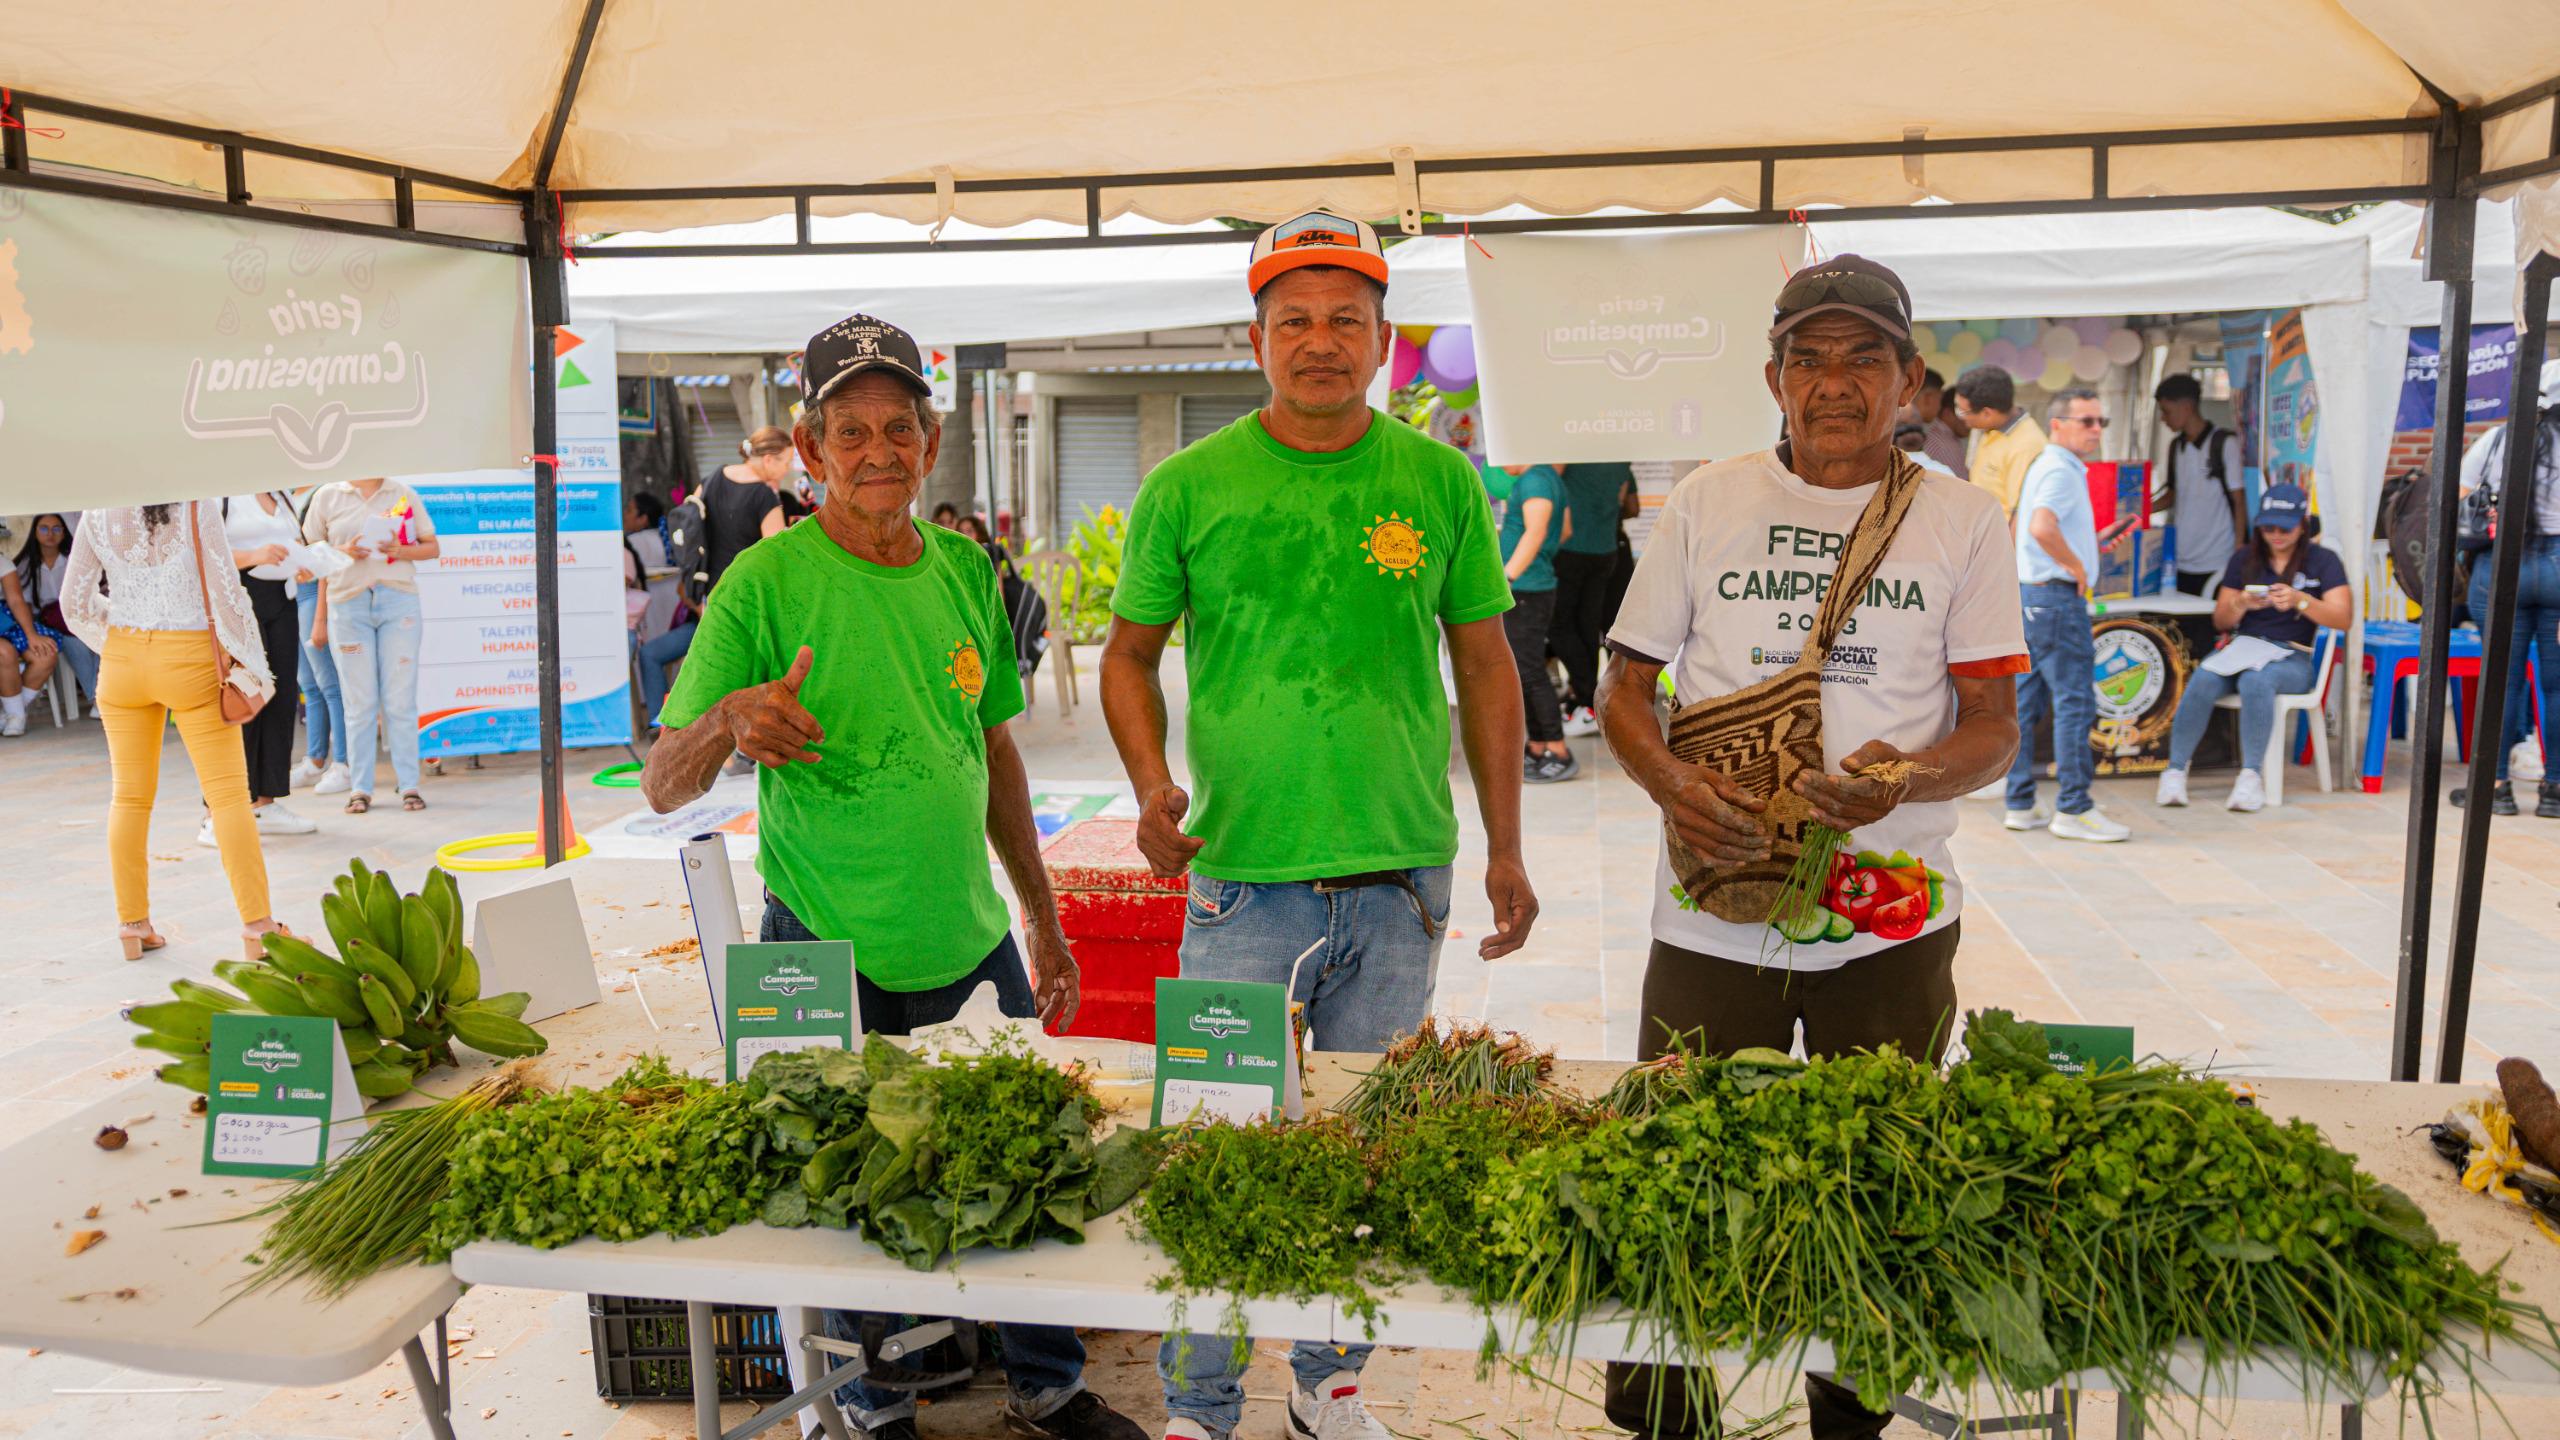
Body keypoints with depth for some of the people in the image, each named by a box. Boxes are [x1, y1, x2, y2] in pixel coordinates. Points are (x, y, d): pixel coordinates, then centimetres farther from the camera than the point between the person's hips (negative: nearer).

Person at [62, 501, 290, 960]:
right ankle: (256, 925, -2)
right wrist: (253, 664, -3)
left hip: (122, 662, 4)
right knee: (228, 792, -1)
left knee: (129, 796, 13)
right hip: (191, 660, -4)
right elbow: (227, 595, -11)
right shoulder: (196, 505, -11)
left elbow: (74, 602, 5)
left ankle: (133, 925, 18)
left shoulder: (98, 514, 0)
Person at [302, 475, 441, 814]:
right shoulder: (328, 496, 7)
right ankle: (359, 788, 7)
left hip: (398, 601, 0)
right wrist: (342, 551, -7)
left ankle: (408, 784, 5)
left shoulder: (404, 494, 8)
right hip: (348, 603, 0)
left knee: (400, 700, 1)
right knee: (360, 702, 1)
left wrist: (402, 551, -8)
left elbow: (433, 546, 10)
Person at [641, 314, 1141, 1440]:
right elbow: (662, 788, -12)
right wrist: (731, 718, -34)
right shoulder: (767, 582, -11)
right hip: (832, 959, -4)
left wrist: (1041, 919, 16)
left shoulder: (964, 568, 3)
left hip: (972, 947, 5)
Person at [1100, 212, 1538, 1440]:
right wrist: (1152, 784, -11)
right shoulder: (1188, 487, -1)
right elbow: (1129, 654, 7)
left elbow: (1485, 662, 8)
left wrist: (1505, 850, 7)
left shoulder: (1440, 482, 2)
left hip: (1402, 880, 2)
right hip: (1243, 876, -1)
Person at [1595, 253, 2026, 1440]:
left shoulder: (1963, 520, 4)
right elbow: (1625, 689, 7)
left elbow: (1995, 725, 3)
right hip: (1712, 912, 0)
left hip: (1894, 926, 0)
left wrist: (1908, 778, -19)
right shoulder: (1705, 504, 6)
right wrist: (1672, 785, -13)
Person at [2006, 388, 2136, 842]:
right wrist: (2078, 567, -19)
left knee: (2027, 701, 10)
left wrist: (2094, 543, 18)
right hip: (2057, 597, -11)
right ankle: (2073, 808, -4)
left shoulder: (2047, 466, 19)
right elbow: (2042, 528, -31)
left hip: (2031, 596, 11)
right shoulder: (2061, 470, -13)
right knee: (2075, 701, -7)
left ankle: (2021, 805, 14)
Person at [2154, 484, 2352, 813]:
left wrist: (2300, 600, -21)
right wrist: (2242, 604, -9)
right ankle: (2175, 770, -27)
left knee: (2256, 681, -39)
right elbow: (2221, 622, 14)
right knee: (2203, 681, -32)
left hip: (2291, 657, -3)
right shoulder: (2245, 559, 15)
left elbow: (2343, 618, -5)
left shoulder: (2323, 561, 6)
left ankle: (2251, 775, -32)